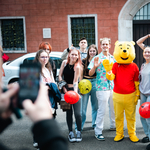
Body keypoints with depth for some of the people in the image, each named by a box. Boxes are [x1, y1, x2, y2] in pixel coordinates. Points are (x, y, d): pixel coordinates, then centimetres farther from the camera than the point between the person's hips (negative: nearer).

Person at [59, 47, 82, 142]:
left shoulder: (77, 67, -11)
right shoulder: (65, 62, 1)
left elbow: (75, 81, -16)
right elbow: (60, 75, 7)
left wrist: (75, 92, -31)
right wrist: (63, 87, -2)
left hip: (74, 89, -3)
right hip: (65, 90, 3)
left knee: (77, 113, -8)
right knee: (69, 112, 8)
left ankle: (79, 132, 10)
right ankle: (71, 132, 18)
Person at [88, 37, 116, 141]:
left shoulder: (113, 58, 11)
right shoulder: (97, 58, -4)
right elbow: (90, 73, -6)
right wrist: (95, 66, -23)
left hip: (113, 87, 6)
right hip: (102, 87, -6)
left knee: (114, 108, 17)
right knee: (102, 110, -6)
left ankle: (113, 125, 36)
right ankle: (98, 132, 1)